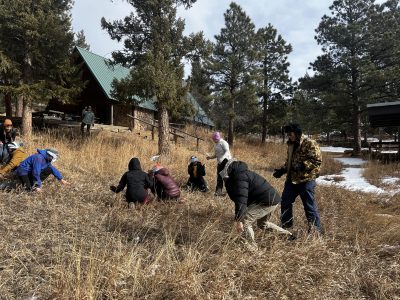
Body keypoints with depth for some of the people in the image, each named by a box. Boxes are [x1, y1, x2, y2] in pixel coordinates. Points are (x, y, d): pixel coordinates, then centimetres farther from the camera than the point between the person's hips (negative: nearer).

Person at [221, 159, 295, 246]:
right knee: (263, 224, 30)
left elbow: (241, 200, -28)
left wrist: (238, 220, -29)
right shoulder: (243, 173, 16)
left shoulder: (239, 177, -17)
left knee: (244, 221, -12)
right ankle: (287, 235, 34)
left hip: (267, 201, -11)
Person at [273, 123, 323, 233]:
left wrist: (302, 165, -28)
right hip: (291, 179, 8)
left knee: (309, 206, -1)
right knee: (285, 202, 13)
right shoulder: (291, 145, 14)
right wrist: (282, 170, 8)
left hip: (306, 180, -8)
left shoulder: (310, 143, -11)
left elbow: (317, 160, -17)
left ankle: (316, 230, 14)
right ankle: (286, 226, 30)